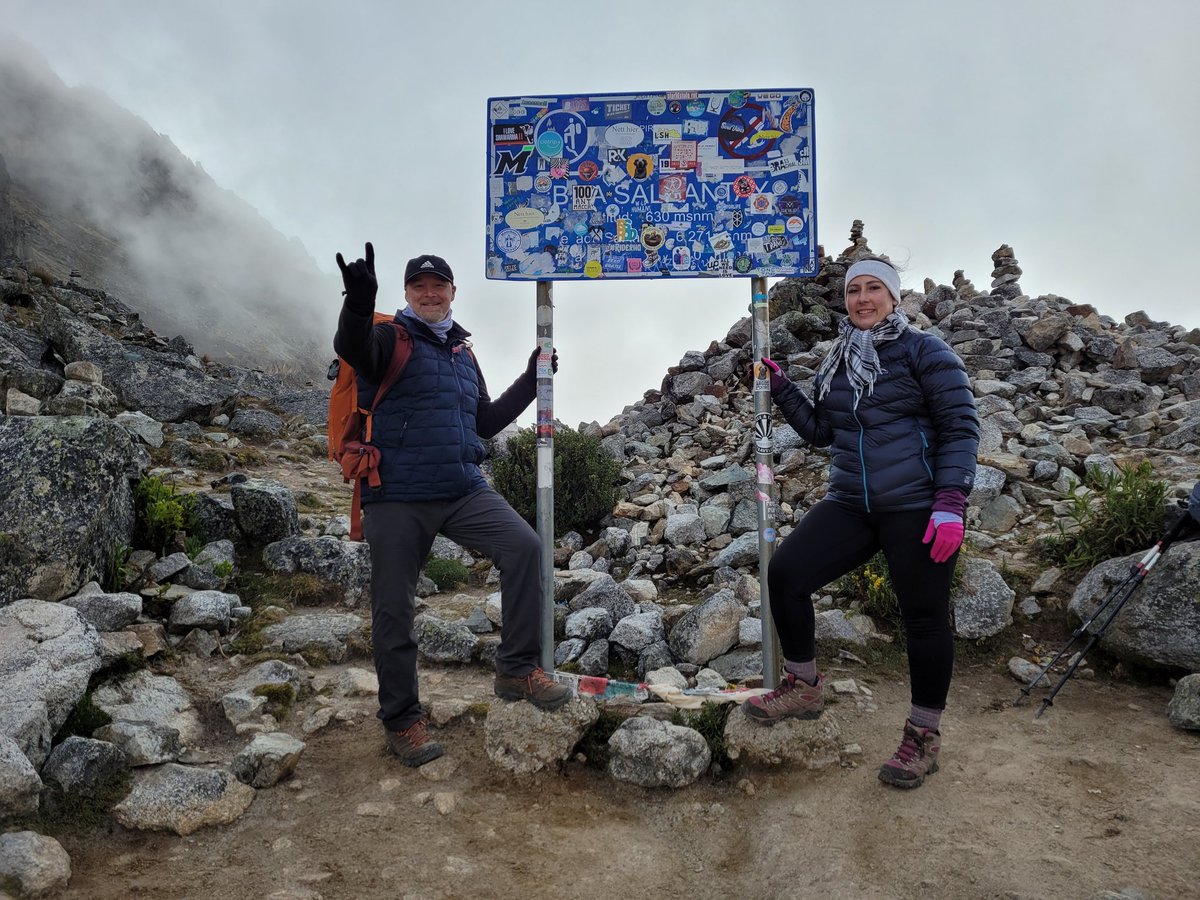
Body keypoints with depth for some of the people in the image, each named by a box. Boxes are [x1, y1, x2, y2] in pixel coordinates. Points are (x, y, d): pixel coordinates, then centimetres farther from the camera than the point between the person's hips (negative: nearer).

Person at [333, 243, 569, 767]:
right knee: (394, 610, 2)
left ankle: (517, 670, -4)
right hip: (398, 498, -4)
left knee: (523, 545, -17)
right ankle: (401, 722, 18)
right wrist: (359, 303, -44)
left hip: (463, 490, 5)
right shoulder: (391, 338, 1)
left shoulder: (463, 352, 20)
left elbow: (486, 423, 25)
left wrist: (530, 382, 18)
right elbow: (352, 349, -23)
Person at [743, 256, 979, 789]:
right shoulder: (836, 364, 15)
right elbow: (820, 433, 17)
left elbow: (961, 427, -7)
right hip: (851, 506, 5)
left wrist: (950, 503, -17)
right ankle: (804, 687, 10)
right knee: (785, 571, -10)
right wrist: (781, 389, 7)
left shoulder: (923, 351, -2)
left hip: (917, 507, -5)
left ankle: (924, 735, 21)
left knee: (924, 615, 2)